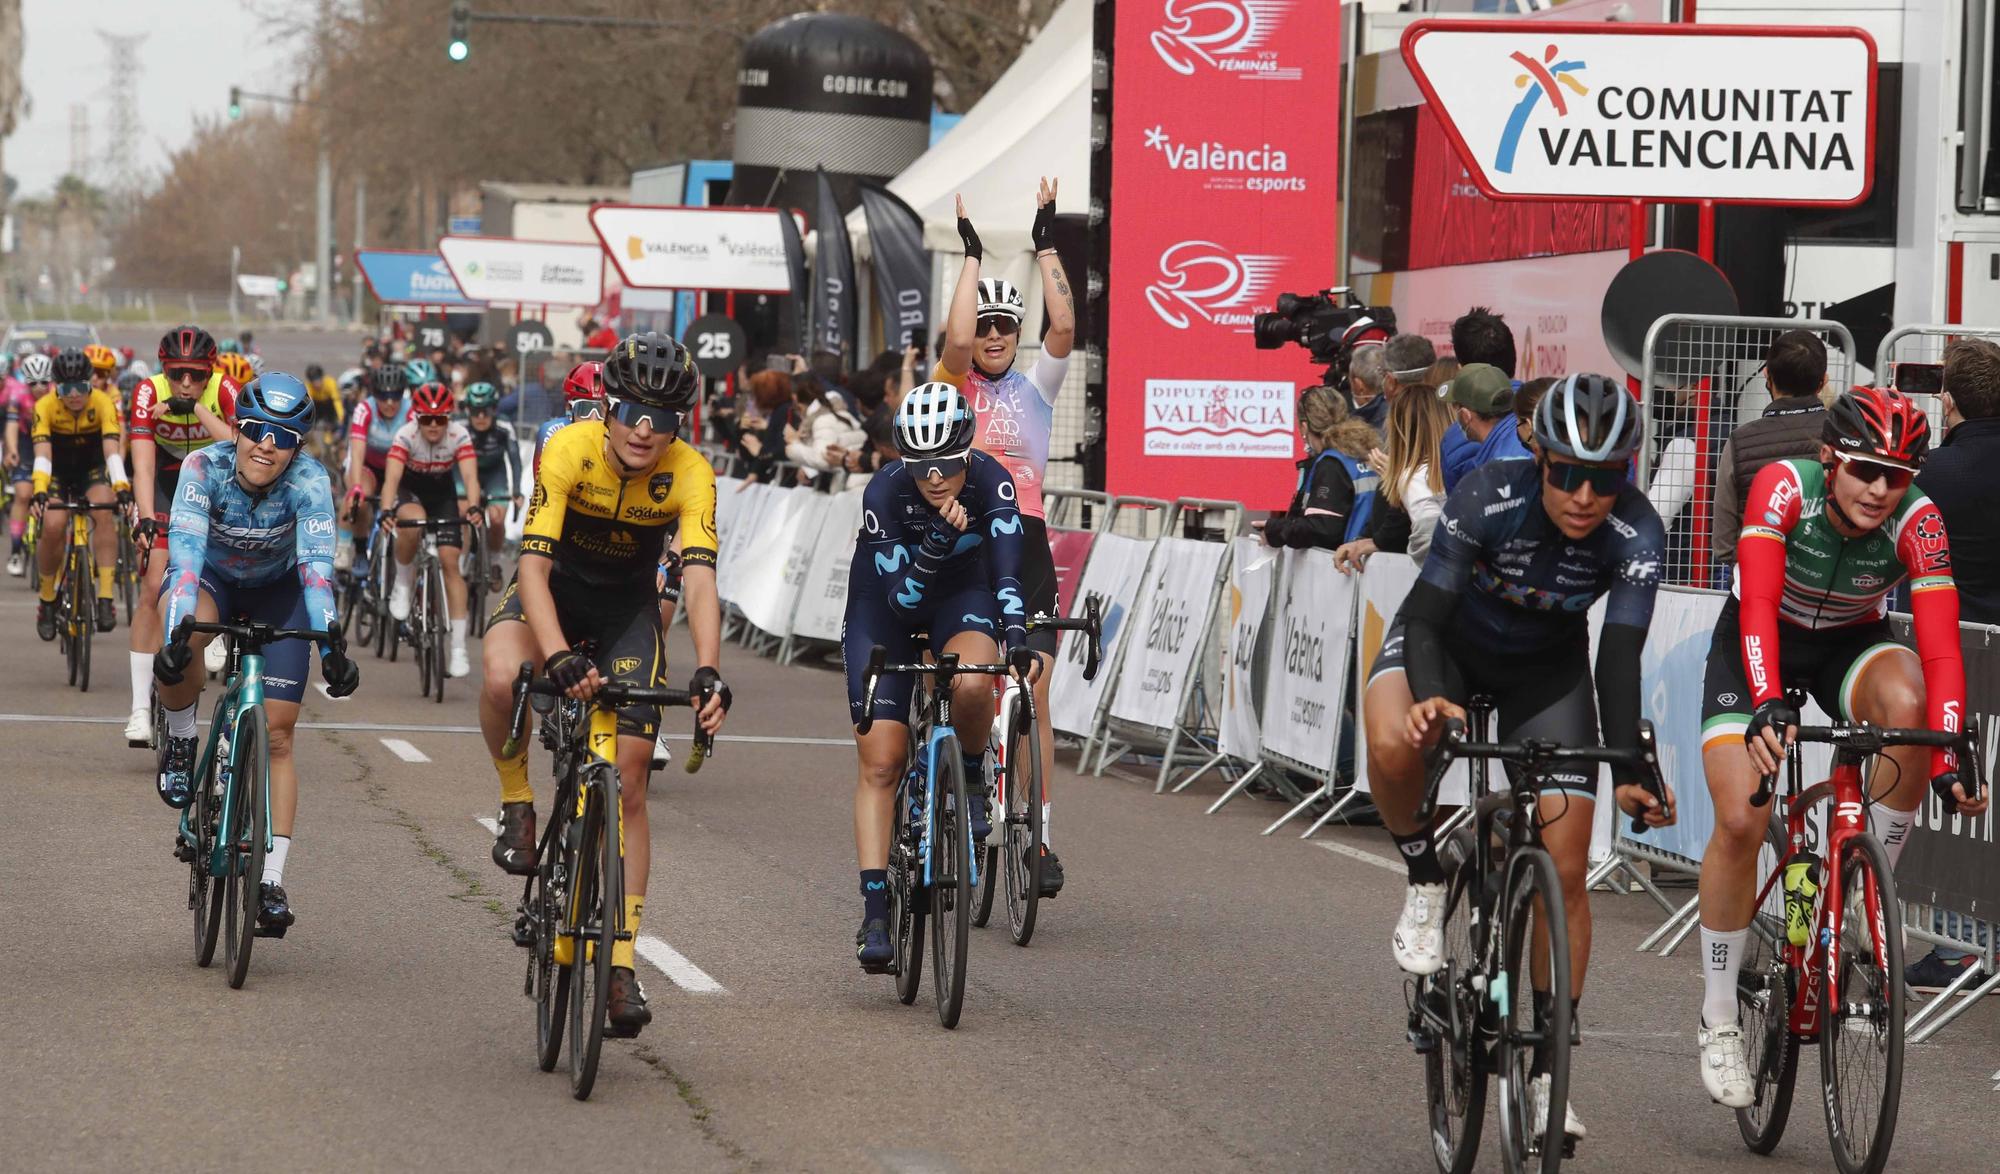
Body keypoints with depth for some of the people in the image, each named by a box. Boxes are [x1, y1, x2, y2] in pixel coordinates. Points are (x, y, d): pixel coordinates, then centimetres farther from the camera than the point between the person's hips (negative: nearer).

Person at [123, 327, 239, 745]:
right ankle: (141, 707, -11)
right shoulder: (149, 393, -25)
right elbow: (143, 464, -32)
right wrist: (146, 519, -46)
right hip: (168, 481, -1)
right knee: (155, 588, -12)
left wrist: (197, 408, -42)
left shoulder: (225, 390, -25)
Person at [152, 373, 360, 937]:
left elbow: (316, 565, -38)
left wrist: (331, 644, -53)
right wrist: (177, 631, -55)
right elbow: (185, 550, -40)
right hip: (212, 579, -1)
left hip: (277, 590, 1)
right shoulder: (205, 467, -30)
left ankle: (272, 879, -8)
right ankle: (180, 741, -8)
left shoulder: (308, 480, -29)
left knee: (278, 732, -11)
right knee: (177, 648, -37)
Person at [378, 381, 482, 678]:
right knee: (413, 523, -38)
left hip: (442, 492, 1)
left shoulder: (459, 435, -24)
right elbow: (392, 478, -36)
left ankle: (459, 648, -11)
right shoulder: (406, 435, -28)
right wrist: (386, 511, -54)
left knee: (450, 561, -11)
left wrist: (474, 507, -54)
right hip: (409, 490, -1)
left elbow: (470, 476, -34)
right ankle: (402, 584, -10)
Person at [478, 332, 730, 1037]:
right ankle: (516, 803, -8)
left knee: (629, 788, -4)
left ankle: (621, 964, 2)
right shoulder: (569, 450, -27)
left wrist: (708, 673, -48)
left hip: (629, 607, 1)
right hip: (557, 588, -1)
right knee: (501, 678, -37)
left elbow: (699, 582, -30)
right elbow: (533, 563, -34)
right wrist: (558, 656, -50)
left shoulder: (690, 476, -23)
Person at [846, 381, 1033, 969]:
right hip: (885, 608, 0)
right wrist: (939, 540, -46)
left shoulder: (990, 481, -27)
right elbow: (901, 595, -31)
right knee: (880, 762, -9)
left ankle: (970, 783, -5)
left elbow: (1006, 568, -36)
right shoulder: (885, 493, -30)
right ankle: (875, 913, -7)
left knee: (972, 683, -35)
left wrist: (1017, 636, -52)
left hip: (962, 596, 1)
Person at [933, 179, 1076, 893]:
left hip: (1026, 546, 1)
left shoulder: (1036, 388, 13)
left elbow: (1064, 327, -4)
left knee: (1032, 700, -7)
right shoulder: (954, 385, 7)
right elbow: (958, 339, -14)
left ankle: (1040, 834, -6)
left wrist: (1046, 244, -5)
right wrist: (973, 254, -7)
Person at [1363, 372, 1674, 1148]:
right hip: (1452, 643, -1)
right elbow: (1426, 613, -32)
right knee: (1394, 745, -37)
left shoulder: (1635, 533, -27)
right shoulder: (1487, 499, -31)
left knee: (1565, 871, -7)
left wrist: (1629, 771, -44)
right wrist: (1429, 698, -52)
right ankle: (1426, 885, -8)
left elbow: (1619, 658, -31)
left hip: (1547, 667, 2)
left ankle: (1547, 1070, 4)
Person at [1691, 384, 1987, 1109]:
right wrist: (1768, 705, -55)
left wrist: (1947, 760, -45)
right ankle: (1718, 1017, 0)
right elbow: (1758, 607, -39)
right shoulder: (1783, 488, -30)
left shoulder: (1917, 523, -26)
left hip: (1852, 643, 1)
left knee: (1907, 702, -34)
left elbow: (1941, 651, -32)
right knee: (1740, 822, -18)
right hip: (1759, 642, -1)